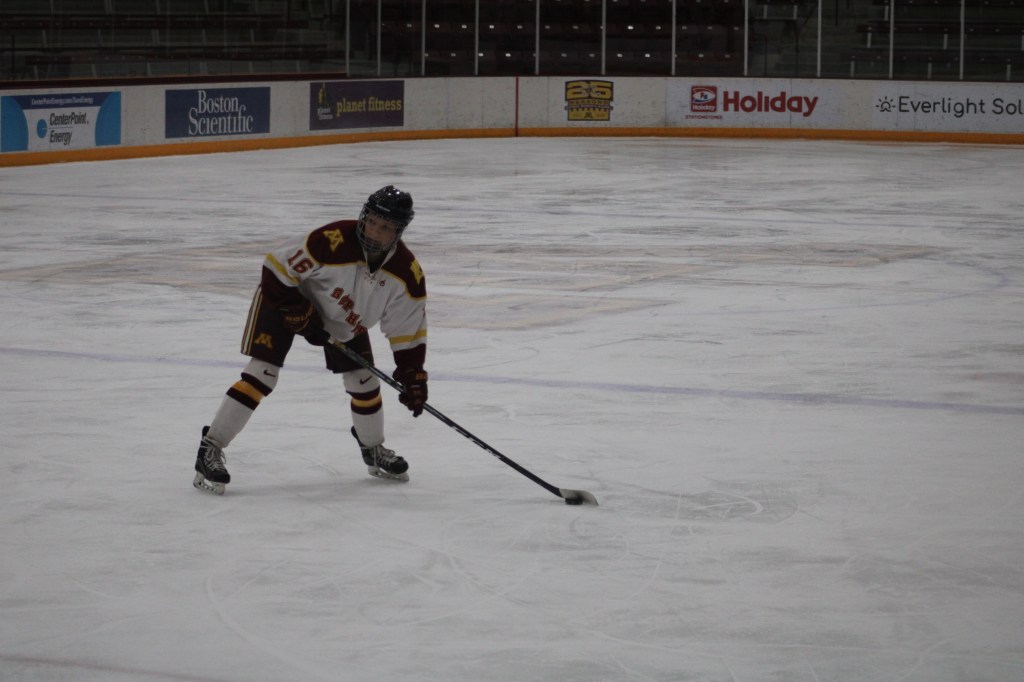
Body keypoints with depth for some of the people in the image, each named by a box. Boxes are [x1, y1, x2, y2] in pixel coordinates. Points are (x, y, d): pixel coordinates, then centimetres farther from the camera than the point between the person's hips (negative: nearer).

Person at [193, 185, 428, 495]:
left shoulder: (407, 274, -22)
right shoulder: (332, 241, -38)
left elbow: (410, 331, -9)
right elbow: (277, 267, -28)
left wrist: (413, 376, -11)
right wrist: (301, 315, -25)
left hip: (345, 318, 5)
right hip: (285, 295, -5)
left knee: (364, 381, 5)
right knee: (261, 374, -16)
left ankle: (374, 451, 32)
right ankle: (210, 450, -13)